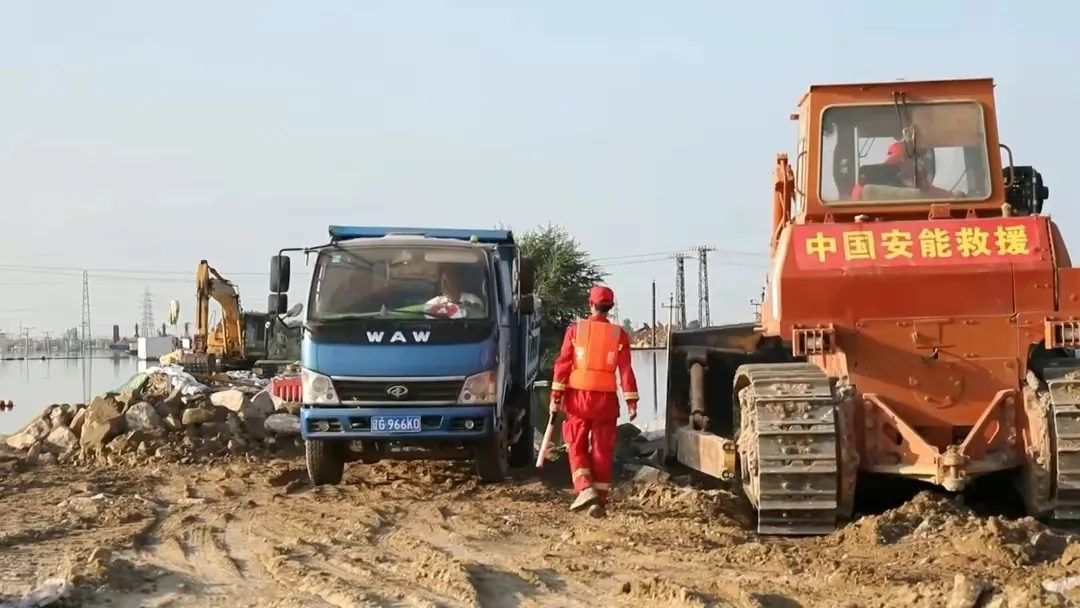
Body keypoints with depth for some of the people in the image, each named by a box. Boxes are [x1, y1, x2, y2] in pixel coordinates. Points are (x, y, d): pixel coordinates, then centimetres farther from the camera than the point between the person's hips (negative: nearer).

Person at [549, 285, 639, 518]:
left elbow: (563, 364, -3)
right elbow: (626, 370, -3)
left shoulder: (576, 330, 0)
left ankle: (585, 489, -10)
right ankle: (600, 500, 5)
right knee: (602, 450, 7)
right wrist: (631, 401, 0)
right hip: (606, 397, 1)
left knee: (577, 446, 9)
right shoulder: (619, 334, 2)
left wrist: (556, 396, -1)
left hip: (578, 394, -1)